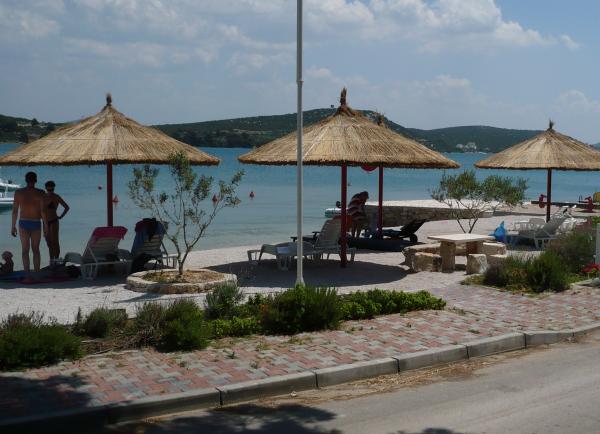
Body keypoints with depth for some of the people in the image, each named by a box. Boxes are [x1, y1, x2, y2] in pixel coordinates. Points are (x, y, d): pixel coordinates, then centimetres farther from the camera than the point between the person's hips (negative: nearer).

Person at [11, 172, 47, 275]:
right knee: (35, 250, 12)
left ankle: (27, 274, -4)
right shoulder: (40, 193, -6)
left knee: (25, 250, 3)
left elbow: (15, 210, -1)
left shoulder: (18, 192, 0)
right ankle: (37, 273, 8)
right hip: (36, 224, 0)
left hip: (23, 223, 0)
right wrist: (45, 225, -4)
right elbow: (43, 210, -10)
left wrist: (13, 226, 4)